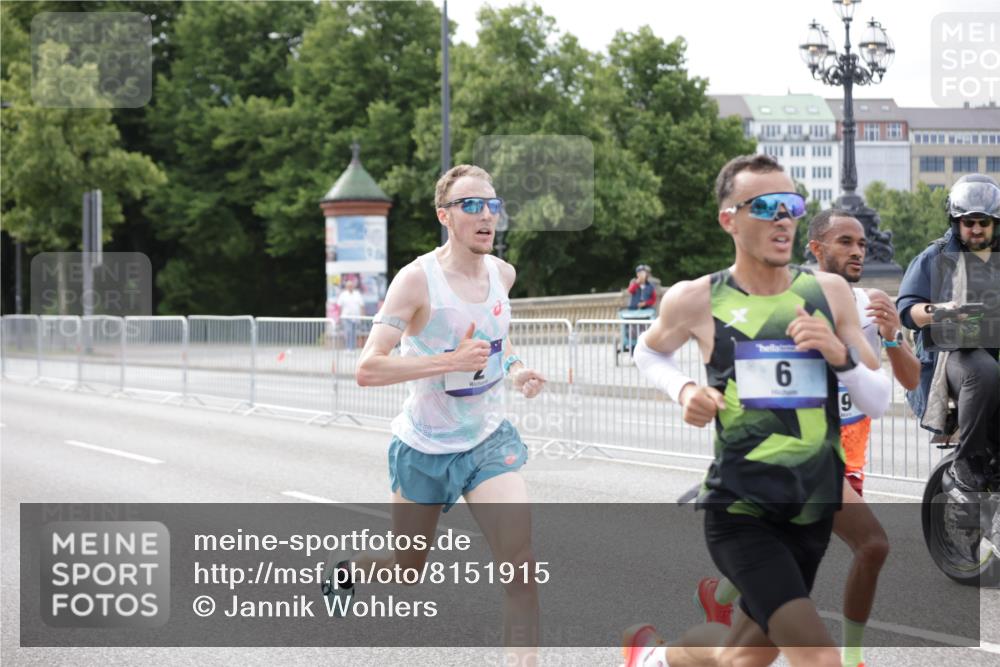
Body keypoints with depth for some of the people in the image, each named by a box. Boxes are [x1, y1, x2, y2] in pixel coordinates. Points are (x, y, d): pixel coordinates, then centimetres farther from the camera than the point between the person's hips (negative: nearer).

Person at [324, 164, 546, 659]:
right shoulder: (417, 279, -20)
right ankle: (348, 567, 50)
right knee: (407, 569, 16)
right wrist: (451, 361, -32)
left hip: (489, 439, 3)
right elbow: (367, 369, -27)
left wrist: (516, 368, 1)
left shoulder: (502, 273, -1)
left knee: (521, 560, -18)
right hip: (425, 449, -3)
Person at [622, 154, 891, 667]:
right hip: (740, 509, -4)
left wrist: (840, 355, -16)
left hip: (813, 510, 4)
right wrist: (684, 391, -5)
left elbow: (879, 403, 3)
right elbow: (648, 352, 15)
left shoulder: (829, 292, 0)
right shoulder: (696, 301, -7)